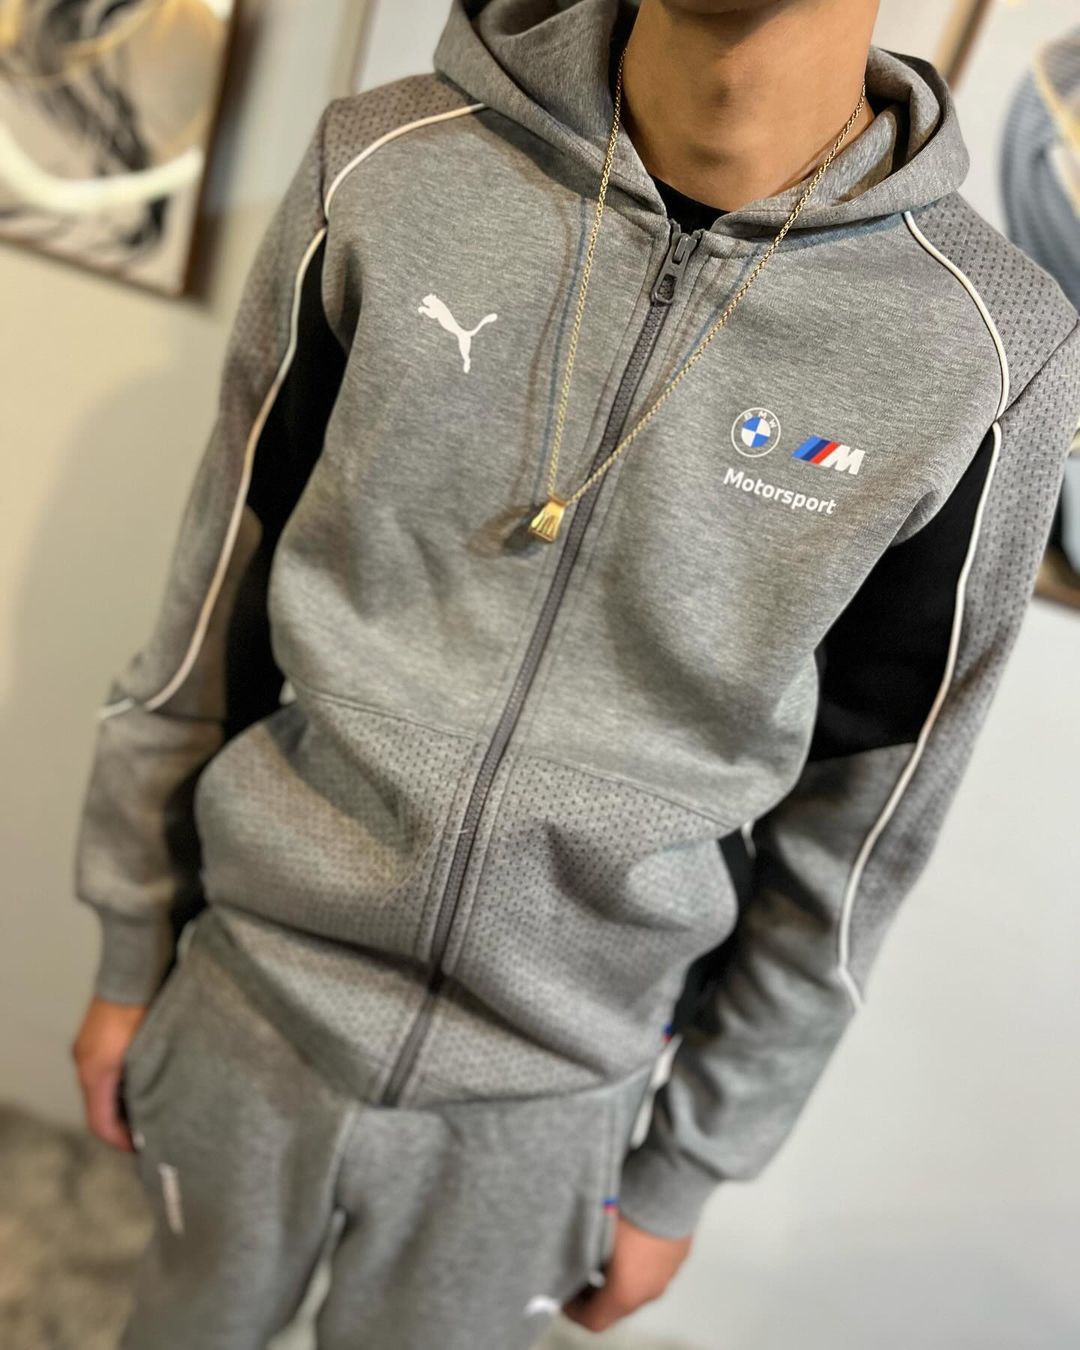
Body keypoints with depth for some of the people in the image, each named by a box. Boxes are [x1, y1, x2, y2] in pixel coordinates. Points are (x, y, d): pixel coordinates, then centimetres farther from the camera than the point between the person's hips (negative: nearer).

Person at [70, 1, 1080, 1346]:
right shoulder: (387, 173, -11)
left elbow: (848, 842, -6)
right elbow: (217, 603, -2)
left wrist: (686, 1169, 4)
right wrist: (130, 948, 7)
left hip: (548, 1099, -1)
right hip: (247, 1000, 2)